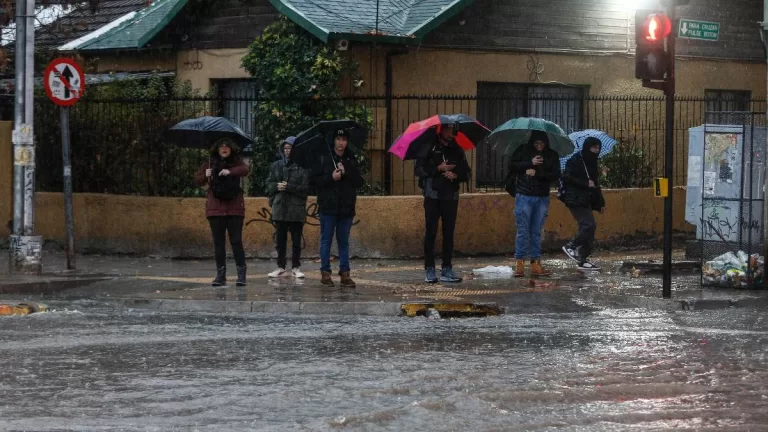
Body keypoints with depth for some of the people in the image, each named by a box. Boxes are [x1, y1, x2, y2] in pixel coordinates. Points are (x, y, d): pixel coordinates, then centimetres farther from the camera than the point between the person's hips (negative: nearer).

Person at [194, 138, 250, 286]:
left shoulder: (237, 162, 2)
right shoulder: (210, 163, 9)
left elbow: (245, 170, -19)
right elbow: (197, 180, 13)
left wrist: (230, 172, -35)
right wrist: (205, 176, -8)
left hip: (234, 208, -3)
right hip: (215, 208, 3)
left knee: (236, 241, -5)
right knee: (218, 242, 6)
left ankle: (241, 274, -2)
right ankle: (220, 274, 10)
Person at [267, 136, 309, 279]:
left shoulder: (302, 167, -5)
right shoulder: (276, 166, 10)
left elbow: (306, 189, -10)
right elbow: (269, 185, 11)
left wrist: (289, 187, -17)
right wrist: (277, 186, -10)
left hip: (296, 210, -4)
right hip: (279, 208, 4)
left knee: (296, 240, 3)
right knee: (280, 240, 7)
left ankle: (296, 267, 11)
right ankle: (281, 267, 13)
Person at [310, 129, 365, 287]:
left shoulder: (351, 160, 11)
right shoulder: (323, 158, 1)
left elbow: (359, 182, 3)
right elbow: (313, 180, -4)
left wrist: (346, 173, -11)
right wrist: (331, 178, -15)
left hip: (346, 208, 3)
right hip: (328, 207, -3)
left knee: (344, 242, 7)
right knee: (326, 240, 2)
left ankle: (345, 273, 9)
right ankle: (325, 273, 6)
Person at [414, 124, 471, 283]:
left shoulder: (457, 150, 12)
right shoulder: (429, 148, 1)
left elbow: (467, 173, 14)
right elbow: (418, 169, -6)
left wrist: (456, 175, -7)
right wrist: (438, 168, -14)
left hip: (451, 197, 4)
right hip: (432, 196, -3)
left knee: (449, 233, 3)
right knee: (431, 232, -3)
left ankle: (447, 270, 6)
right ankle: (429, 270, 0)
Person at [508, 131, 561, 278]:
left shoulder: (552, 155, 4)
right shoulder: (523, 151, 2)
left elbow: (556, 175, -4)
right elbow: (512, 167, -4)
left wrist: (537, 173, -16)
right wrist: (530, 163, -15)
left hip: (542, 198, 2)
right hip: (524, 197, -2)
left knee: (537, 232, 6)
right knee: (523, 231, -4)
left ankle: (535, 264, 7)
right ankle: (520, 264, -2)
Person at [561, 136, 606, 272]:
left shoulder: (591, 162, 19)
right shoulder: (576, 160, -8)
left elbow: (595, 184, 26)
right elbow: (567, 177, -17)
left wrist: (601, 202, 23)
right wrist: (586, 184, -19)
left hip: (585, 201, 9)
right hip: (576, 200, -9)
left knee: (587, 228, 5)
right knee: (589, 225, -19)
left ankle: (583, 260, 9)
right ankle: (571, 246, -6)